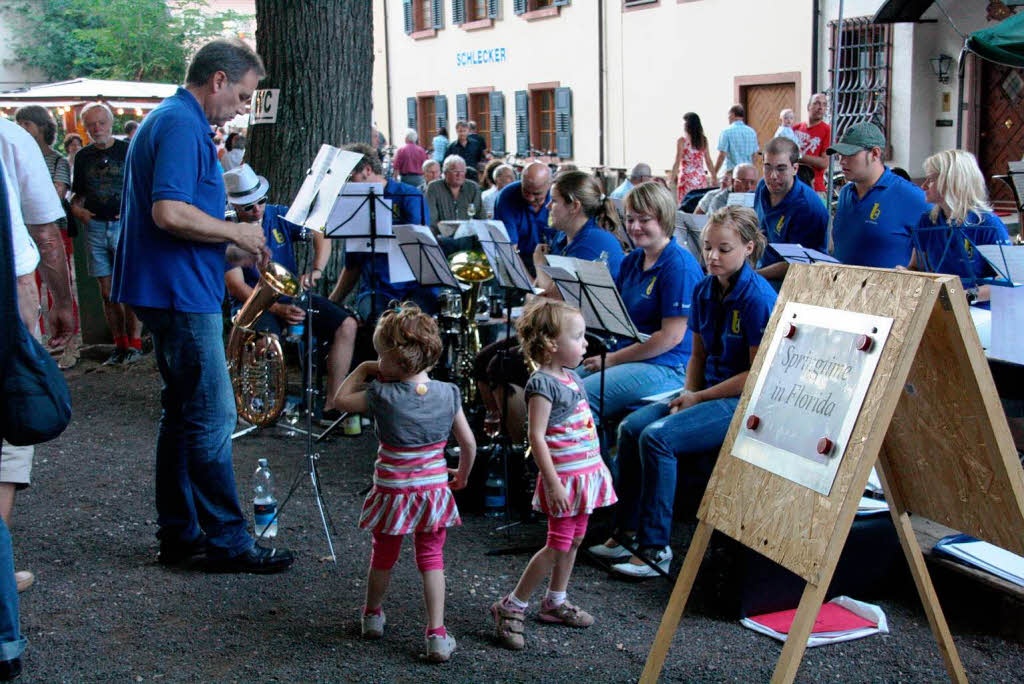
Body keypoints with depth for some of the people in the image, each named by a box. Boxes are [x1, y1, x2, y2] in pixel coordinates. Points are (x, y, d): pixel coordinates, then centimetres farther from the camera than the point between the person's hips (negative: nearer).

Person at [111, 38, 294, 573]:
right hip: (181, 293, -11)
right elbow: (169, 212, -27)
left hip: (172, 292, 11)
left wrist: (229, 242, 17)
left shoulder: (168, 120, 18)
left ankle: (178, 534, 23)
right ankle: (227, 543, 3)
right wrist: (236, 233, -14)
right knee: (212, 418, -5)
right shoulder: (182, 125, -15)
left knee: (184, 413, 15)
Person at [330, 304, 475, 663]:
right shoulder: (448, 394, -7)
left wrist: (361, 371, 8)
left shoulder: (382, 395, -16)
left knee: (383, 556, 19)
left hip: (393, 493, -1)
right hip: (434, 491, 2)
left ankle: (373, 616, 41)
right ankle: (437, 635, 6)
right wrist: (462, 474, 16)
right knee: (431, 559, 11)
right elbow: (468, 443, -1)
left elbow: (340, 400, -1)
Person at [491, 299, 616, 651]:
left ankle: (555, 602, 29)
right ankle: (511, 607, 3)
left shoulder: (571, 377, 12)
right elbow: (537, 437, -21)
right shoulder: (542, 383, -17)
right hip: (564, 477, -9)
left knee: (574, 541, 15)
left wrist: (599, 465, 23)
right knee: (559, 545, -7)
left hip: (586, 472, 9)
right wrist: (553, 483, -23)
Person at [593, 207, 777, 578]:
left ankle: (655, 549, -16)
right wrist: (687, 395, -2)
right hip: (706, 393, 8)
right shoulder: (705, 290, 8)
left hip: (744, 401, -8)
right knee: (630, 427, -7)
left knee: (658, 436, -24)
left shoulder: (758, 298, -16)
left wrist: (700, 397, -12)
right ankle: (628, 532, 1)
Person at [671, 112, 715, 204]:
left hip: (687, 177, -4)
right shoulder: (704, 140, 7)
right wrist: (713, 177, 20)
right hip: (701, 178, 4)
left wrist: (671, 179, -1)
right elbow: (708, 161, 11)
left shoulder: (682, 141, -5)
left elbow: (677, 163, -6)